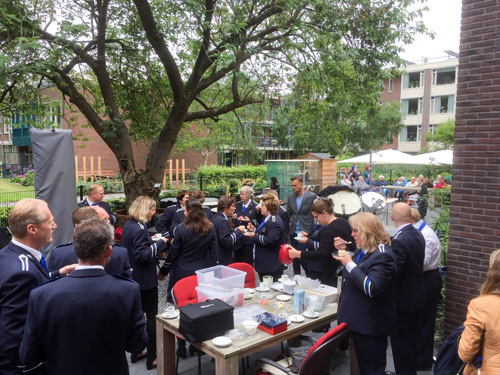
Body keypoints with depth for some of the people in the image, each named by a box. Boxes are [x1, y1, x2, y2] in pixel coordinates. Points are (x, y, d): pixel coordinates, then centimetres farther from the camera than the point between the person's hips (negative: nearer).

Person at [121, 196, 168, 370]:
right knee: (152, 316, 2)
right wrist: (159, 244, -21)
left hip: (133, 277, 10)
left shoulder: (128, 225, 6)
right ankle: (152, 358, 10)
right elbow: (142, 255, -27)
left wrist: (150, 241, 10)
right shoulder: (139, 229, -24)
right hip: (145, 279, -9)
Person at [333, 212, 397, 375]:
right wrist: (344, 250, 9)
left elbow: (372, 289, -31)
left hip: (370, 325, -10)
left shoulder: (383, 255, -22)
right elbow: (353, 276, 25)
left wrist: (350, 264, -26)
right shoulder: (362, 250, 9)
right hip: (358, 320, 10)